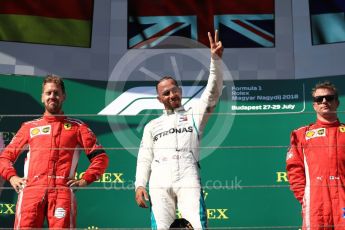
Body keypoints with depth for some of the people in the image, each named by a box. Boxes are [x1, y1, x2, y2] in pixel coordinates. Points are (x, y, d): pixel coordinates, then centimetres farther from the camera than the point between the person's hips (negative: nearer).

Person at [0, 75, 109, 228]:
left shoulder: (77, 127, 20)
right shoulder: (29, 127, 25)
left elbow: (100, 157, 14)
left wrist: (85, 180, 2)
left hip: (62, 190, -1)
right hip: (31, 189, 1)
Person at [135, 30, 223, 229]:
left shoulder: (195, 114, 21)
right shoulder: (152, 126, 27)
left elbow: (214, 91, 8)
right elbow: (144, 159, 19)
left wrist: (216, 59, -4)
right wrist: (140, 185, 3)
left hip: (188, 181, -2)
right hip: (159, 183, 2)